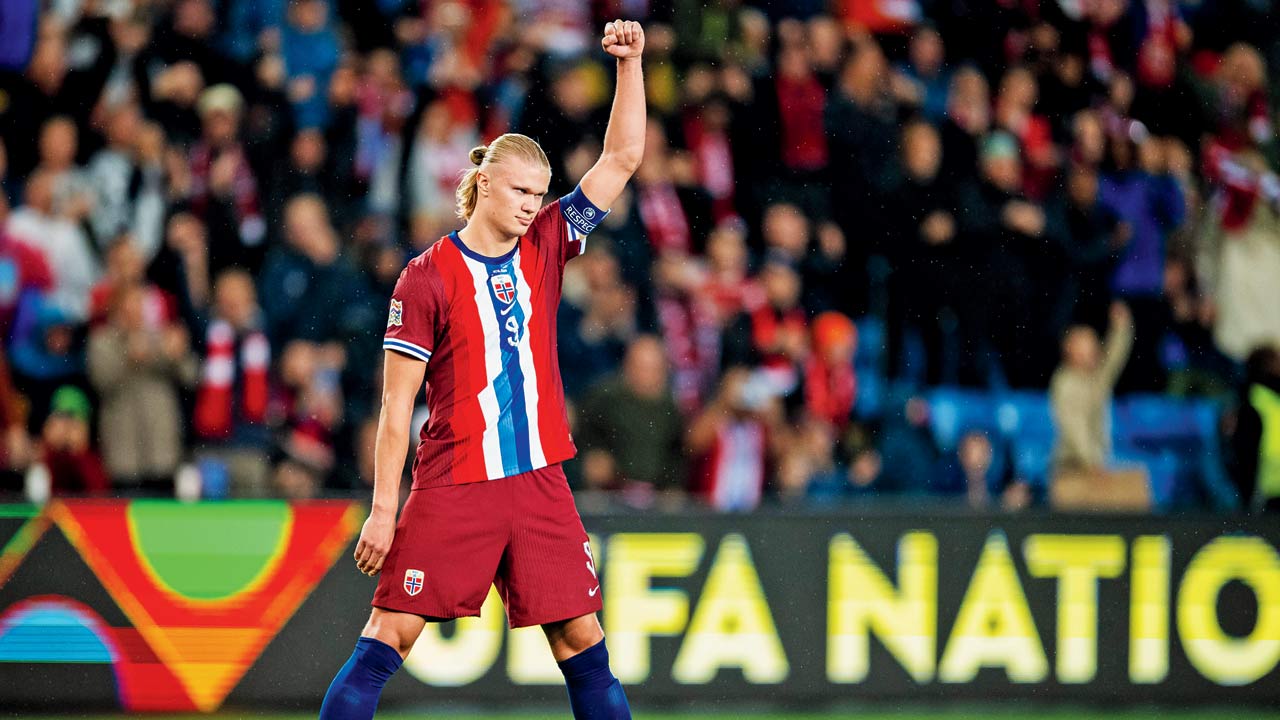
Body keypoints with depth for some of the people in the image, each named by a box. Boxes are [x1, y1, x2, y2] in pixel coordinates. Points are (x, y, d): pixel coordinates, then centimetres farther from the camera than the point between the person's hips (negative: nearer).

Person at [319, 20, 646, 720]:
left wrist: (630, 61, -1)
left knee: (582, 641, 3)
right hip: (451, 490, -4)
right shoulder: (427, 277, -5)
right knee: (390, 633, -8)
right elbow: (397, 406, -5)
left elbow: (621, 159, 9)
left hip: (539, 480, 4)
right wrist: (383, 509, -8)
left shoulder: (545, 246, 8)